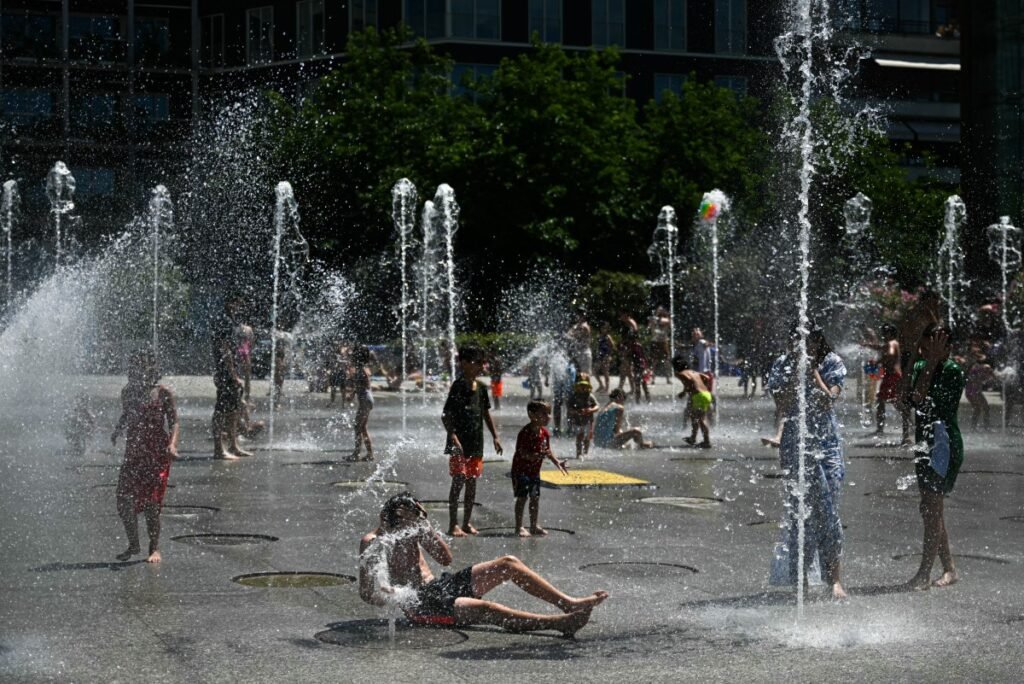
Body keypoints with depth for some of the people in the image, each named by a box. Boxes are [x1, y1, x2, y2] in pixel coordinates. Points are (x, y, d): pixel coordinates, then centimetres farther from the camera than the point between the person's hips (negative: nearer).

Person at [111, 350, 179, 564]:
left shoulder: (163, 393, -3)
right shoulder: (128, 392, 11)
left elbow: (173, 421, -2)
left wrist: (172, 443, -17)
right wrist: (117, 431, 4)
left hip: (157, 452, -5)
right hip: (133, 451, 5)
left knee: (151, 501, -7)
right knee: (124, 500, -2)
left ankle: (155, 548, 7)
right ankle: (133, 544, 17)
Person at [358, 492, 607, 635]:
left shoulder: (412, 530, 9)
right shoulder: (372, 542, -11)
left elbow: (446, 558, 7)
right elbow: (367, 593, -16)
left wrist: (426, 528, -8)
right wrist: (395, 596, -34)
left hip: (438, 585, 9)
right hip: (420, 604, -9)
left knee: (508, 563, -1)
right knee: (485, 609, -34)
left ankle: (568, 603, -3)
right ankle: (561, 623, -44)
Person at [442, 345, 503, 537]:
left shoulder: (481, 388, 9)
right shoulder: (458, 386, -11)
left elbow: (486, 413, 19)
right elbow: (445, 415, -14)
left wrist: (495, 437, 16)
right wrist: (453, 435, -25)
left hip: (476, 442, 7)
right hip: (459, 443, -7)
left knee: (472, 482, 10)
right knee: (458, 481, -8)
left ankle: (466, 523, 20)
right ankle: (453, 525, -3)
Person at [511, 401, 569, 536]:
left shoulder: (545, 433, 0)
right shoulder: (525, 433, -24)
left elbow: (547, 451, 11)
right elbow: (522, 453, -29)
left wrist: (557, 462, 3)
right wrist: (538, 456, -42)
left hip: (535, 471, 7)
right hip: (521, 469, -7)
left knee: (535, 497, 11)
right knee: (522, 497, -4)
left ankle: (534, 525, 21)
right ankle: (519, 527, 5)